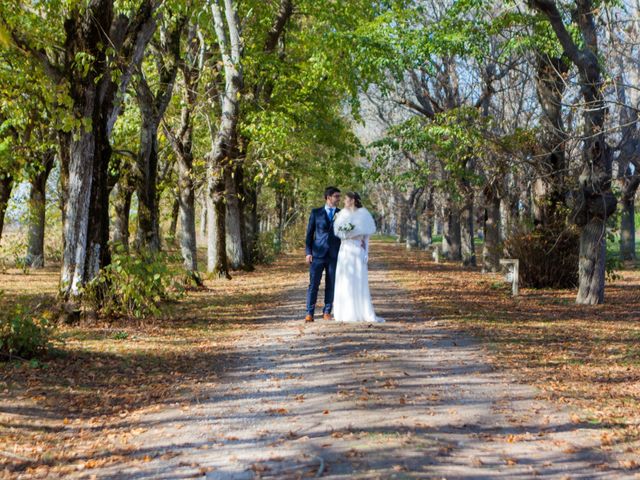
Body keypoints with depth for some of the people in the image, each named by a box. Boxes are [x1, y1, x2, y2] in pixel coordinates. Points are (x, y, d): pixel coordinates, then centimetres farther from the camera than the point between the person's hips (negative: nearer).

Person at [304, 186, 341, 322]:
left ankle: (327, 312, 15)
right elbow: (309, 233, 6)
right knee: (313, 284, -2)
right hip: (318, 254, -1)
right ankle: (309, 313, 2)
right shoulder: (316, 213, 6)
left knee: (331, 285, 4)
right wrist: (308, 252, -2)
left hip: (334, 255, 1)